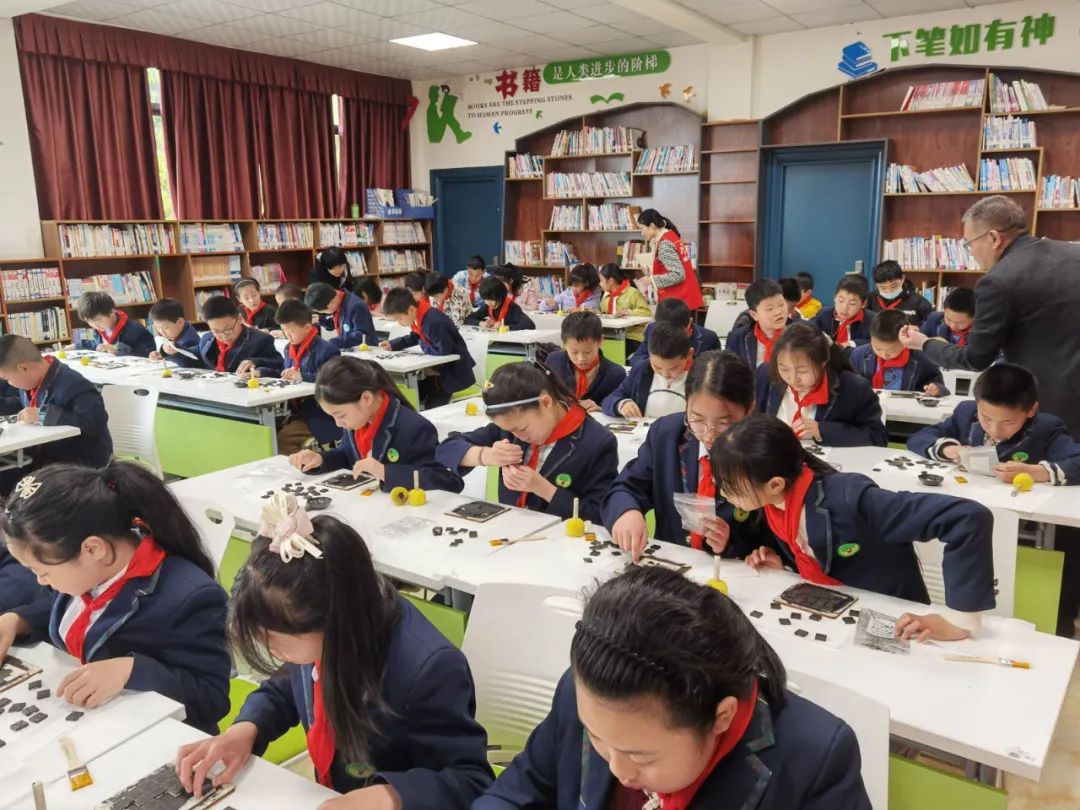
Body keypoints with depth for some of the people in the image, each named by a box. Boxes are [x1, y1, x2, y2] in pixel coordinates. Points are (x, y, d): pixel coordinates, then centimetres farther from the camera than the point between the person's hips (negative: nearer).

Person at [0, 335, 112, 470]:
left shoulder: (72, 386, -25)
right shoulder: (29, 379, 5)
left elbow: (97, 421, -39)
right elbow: (21, 403, 29)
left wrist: (44, 414, -34)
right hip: (43, 458, 9)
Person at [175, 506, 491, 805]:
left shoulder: (428, 669, -32)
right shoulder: (316, 637, -11)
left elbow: (472, 781, -23)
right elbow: (285, 690, 9)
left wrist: (390, 797, -36)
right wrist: (246, 729, -9)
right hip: (326, 797, 5)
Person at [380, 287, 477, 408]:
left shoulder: (434, 322, -33)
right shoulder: (418, 318, -2)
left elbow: (444, 351, -34)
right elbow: (415, 337, 18)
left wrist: (423, 346, -17)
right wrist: (392, 344, 5)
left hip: (455, 373, -9)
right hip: (438, 368, 9)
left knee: (431, 407, -10)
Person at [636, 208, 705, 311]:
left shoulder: (665, 243, -16)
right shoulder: (671, 235, 12)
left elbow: (677, 275, -22)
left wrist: (652, 279, -13)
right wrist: (652, 273, 9)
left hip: (677, 301, -10)